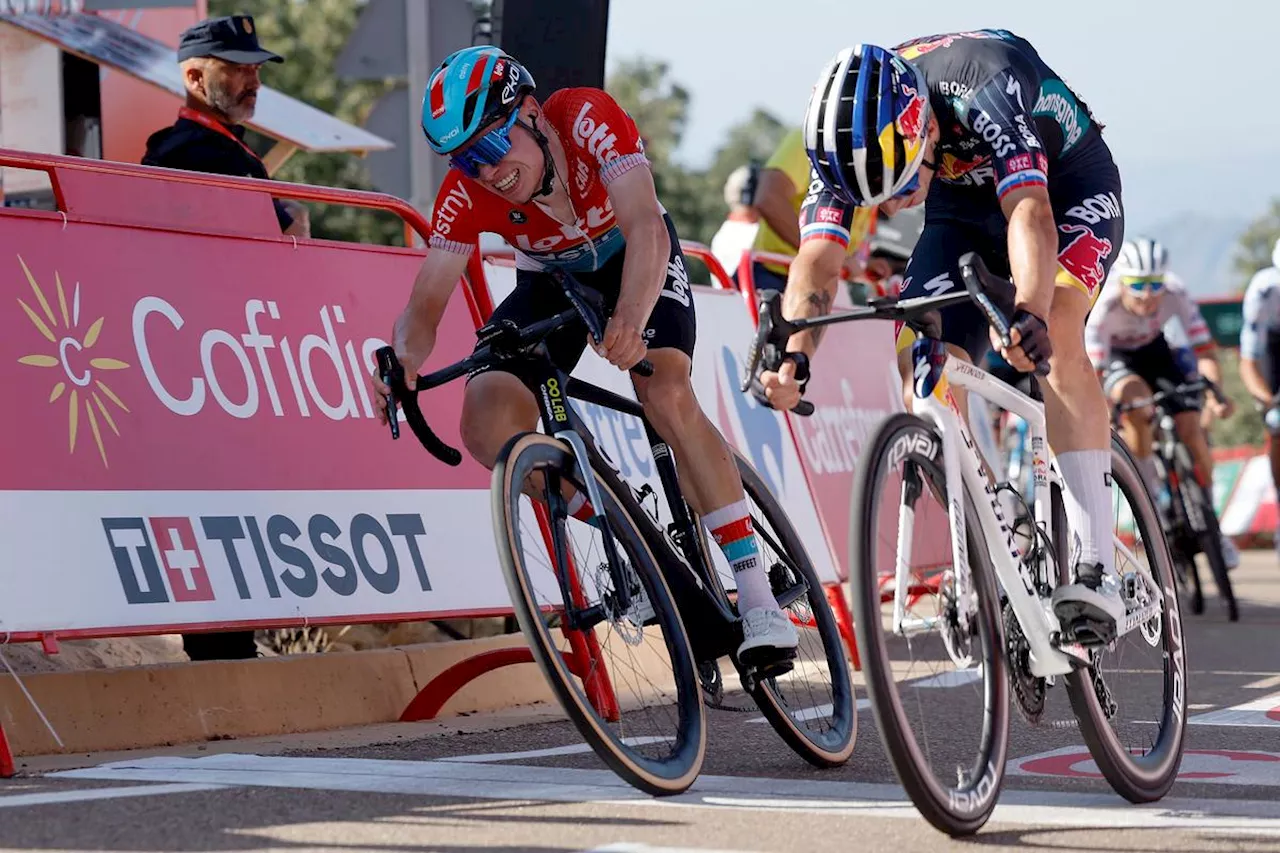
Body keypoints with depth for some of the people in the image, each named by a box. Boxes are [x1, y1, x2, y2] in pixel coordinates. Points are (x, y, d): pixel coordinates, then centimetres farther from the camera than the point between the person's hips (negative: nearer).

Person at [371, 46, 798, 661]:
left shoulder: (587, 118, -34)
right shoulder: (465, 194, -26)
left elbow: (647, 228, -45)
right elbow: (427, 302, -27)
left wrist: (631, 320, -64)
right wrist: (403, 357, -51)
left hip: (635, 259, -3)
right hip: (551, 281, 3)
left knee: (668, 396, -30)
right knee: (488, 429, -20)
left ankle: (756, 595, -25)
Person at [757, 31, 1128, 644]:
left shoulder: (982, 83, -39)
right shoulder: (848, 135, -24)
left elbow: (1031, 212, -50)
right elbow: (817, 259, -29)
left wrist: (1030, 316, -67)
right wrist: (794, 357, -47)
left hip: (1067, 188, -5)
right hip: (965, 212, 5)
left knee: (1056, 333, -31)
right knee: (921, 368, -15)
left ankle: (1095, 570, -33)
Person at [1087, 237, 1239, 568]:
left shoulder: (1175, 293, -30)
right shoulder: (1104, 304, -36)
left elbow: (1204, 347, -33)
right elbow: (1093, 369, -40)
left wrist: (1215, 393, -50)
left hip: (1154, 351, 2)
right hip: (1115, 358, -2)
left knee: (1191, 428, -12)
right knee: (1135, 396, -36)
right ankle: (1151, 496, -18)